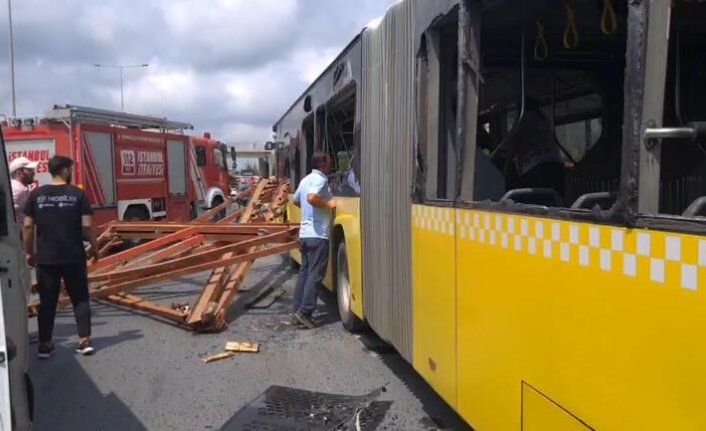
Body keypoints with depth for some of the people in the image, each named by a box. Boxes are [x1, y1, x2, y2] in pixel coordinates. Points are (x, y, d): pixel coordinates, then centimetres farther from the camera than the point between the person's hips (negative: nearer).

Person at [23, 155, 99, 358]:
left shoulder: (36, 194, 2)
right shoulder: (77, 193, -5)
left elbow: (28, 226, 1)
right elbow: (87, 225, -8)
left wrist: (29, 252, 11)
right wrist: (94, 247, 5)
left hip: (45, 258, 2)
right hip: (73, 257, -2)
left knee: (47, 301, 10)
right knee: (80, 298, 9)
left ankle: (45, 344, 13)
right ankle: (84, 340, 7)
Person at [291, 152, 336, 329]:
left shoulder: (306, 179, 16)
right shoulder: (320, 179, -12)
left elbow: (296, 200, 28)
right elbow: (311, 198, -30)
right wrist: (328, 204, -17)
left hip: (305, 233, 9)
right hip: (318, 235, -9)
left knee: (304, 272, 12)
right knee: (315, 274, -5)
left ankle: (298, 309, 14)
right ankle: (305, 312, -7)